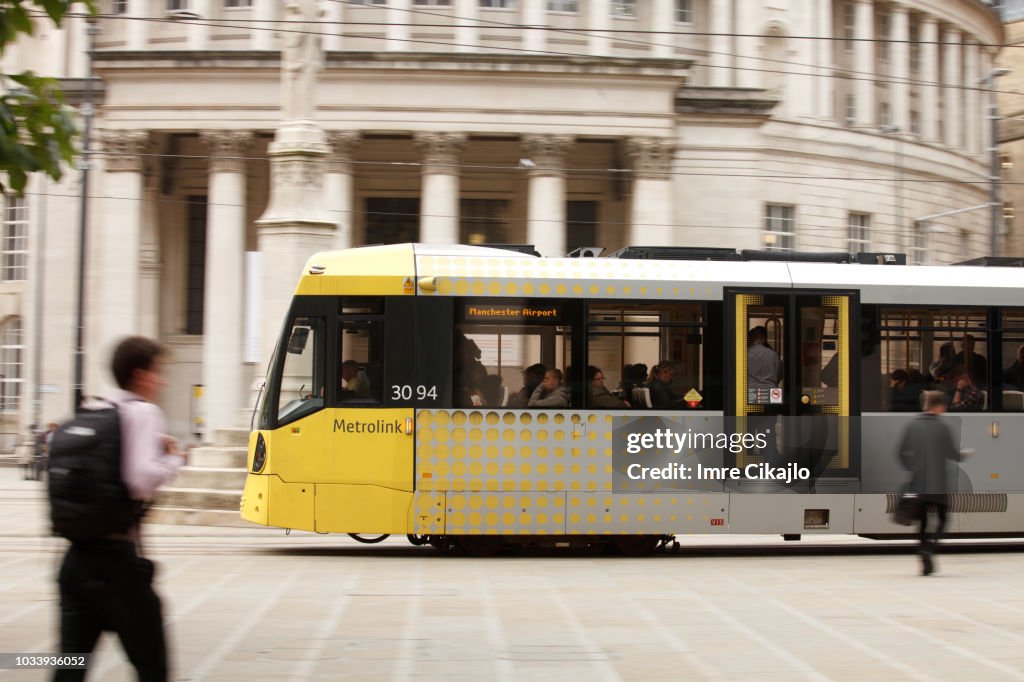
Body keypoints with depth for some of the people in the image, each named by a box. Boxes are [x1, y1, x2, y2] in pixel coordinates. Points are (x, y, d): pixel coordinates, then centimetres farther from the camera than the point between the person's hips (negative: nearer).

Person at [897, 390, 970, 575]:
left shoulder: (912, 425, 1)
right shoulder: (942, 428, -10)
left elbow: (901, 452, 1)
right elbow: (952, 454, -4)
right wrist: (964, 455, 17)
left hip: (917, 482, 4)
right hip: (939, 483, -4)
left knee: (922, 520, 10)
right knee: (942, 518, 9)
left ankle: (925, 561, 7)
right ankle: (929, 548, -15)